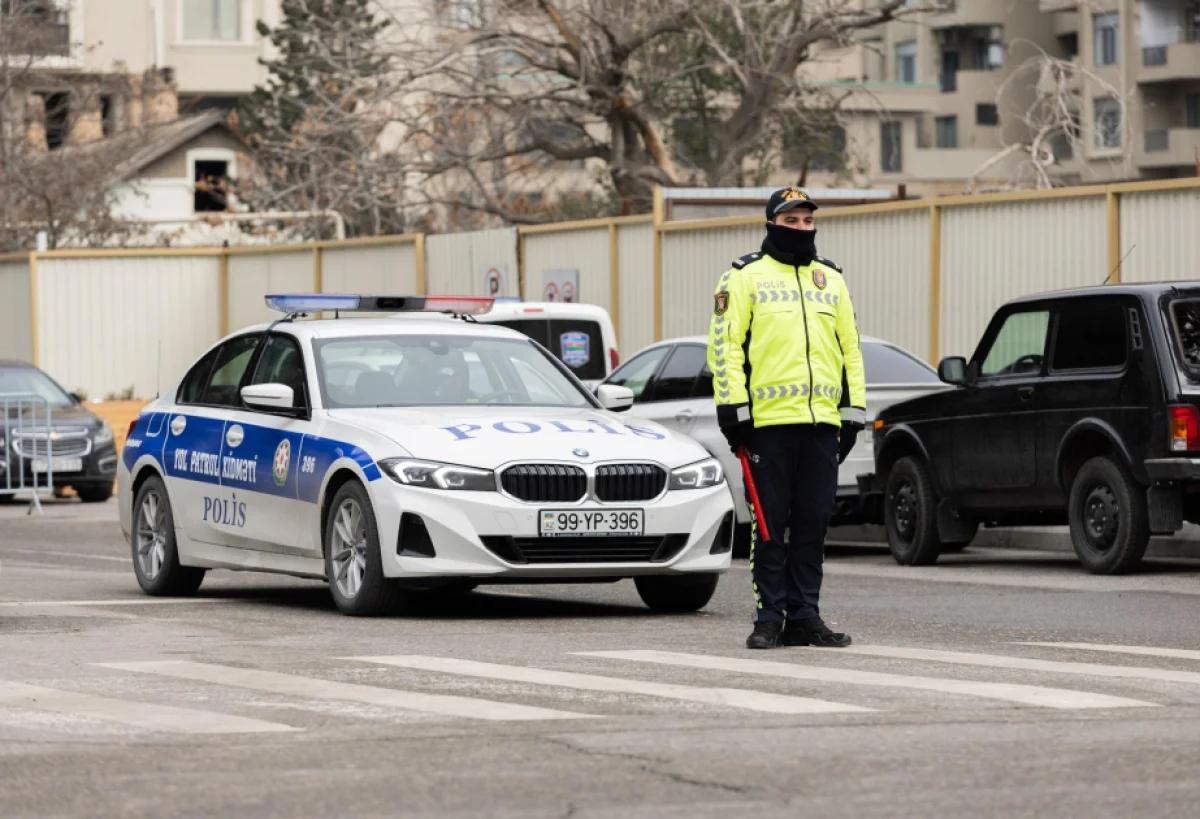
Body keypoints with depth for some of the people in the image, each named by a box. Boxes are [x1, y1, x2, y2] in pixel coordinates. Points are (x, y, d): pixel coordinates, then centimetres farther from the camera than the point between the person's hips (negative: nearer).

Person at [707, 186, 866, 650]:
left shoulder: (831, 279, 18)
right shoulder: (745, 277, 4)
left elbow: (850, 347, 20)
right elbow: (725, 345, -2)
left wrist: (854, 410, 13)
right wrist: (732, 406, -10)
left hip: (822, 421, 4)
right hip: (769, 420, -4)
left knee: (813, 524, 5)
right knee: (769, 525, -3)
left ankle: (804, 616, 10)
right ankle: (769, 619, 2)